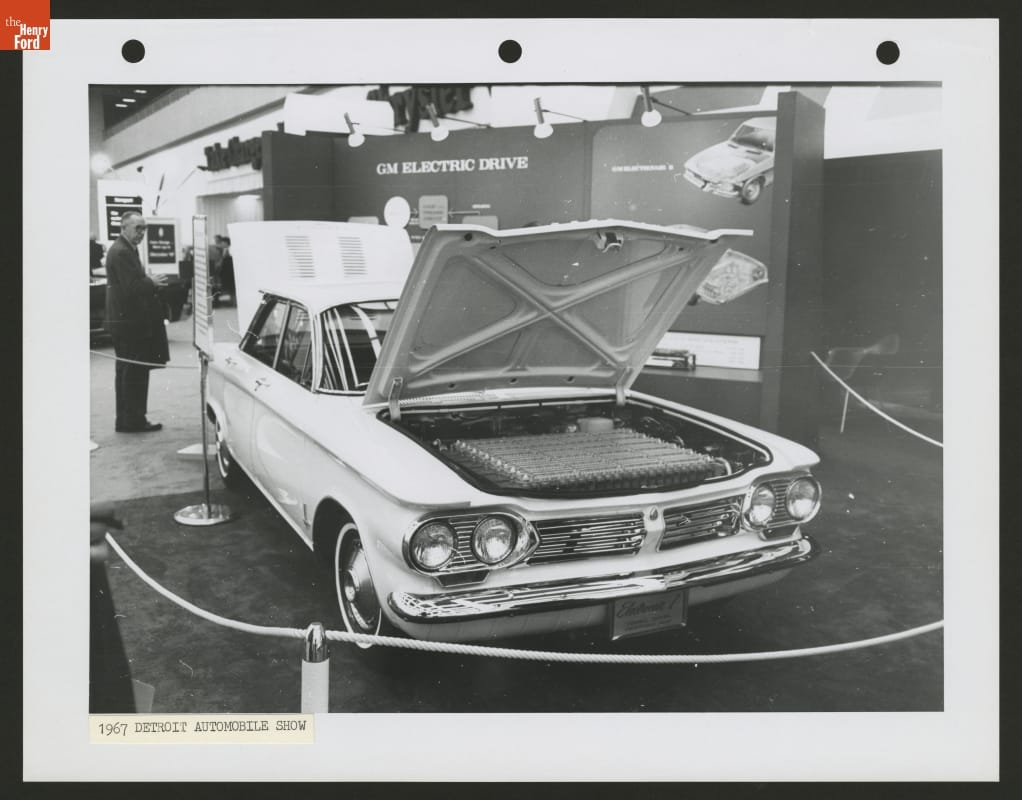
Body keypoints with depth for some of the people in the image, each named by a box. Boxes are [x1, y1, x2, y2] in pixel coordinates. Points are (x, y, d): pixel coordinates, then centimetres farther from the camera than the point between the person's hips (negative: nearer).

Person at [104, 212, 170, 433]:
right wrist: (153, 284, -8)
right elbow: (132, 287, -23)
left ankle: (126, 420, 21)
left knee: (127, 372, 14)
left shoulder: (127, 249, 17)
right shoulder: (121, 252, -16)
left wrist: (151, 282, 3)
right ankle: (133, 420, 0)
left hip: (126, 319, 11)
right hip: (128, 321, -11)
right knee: (134, 372, -5)